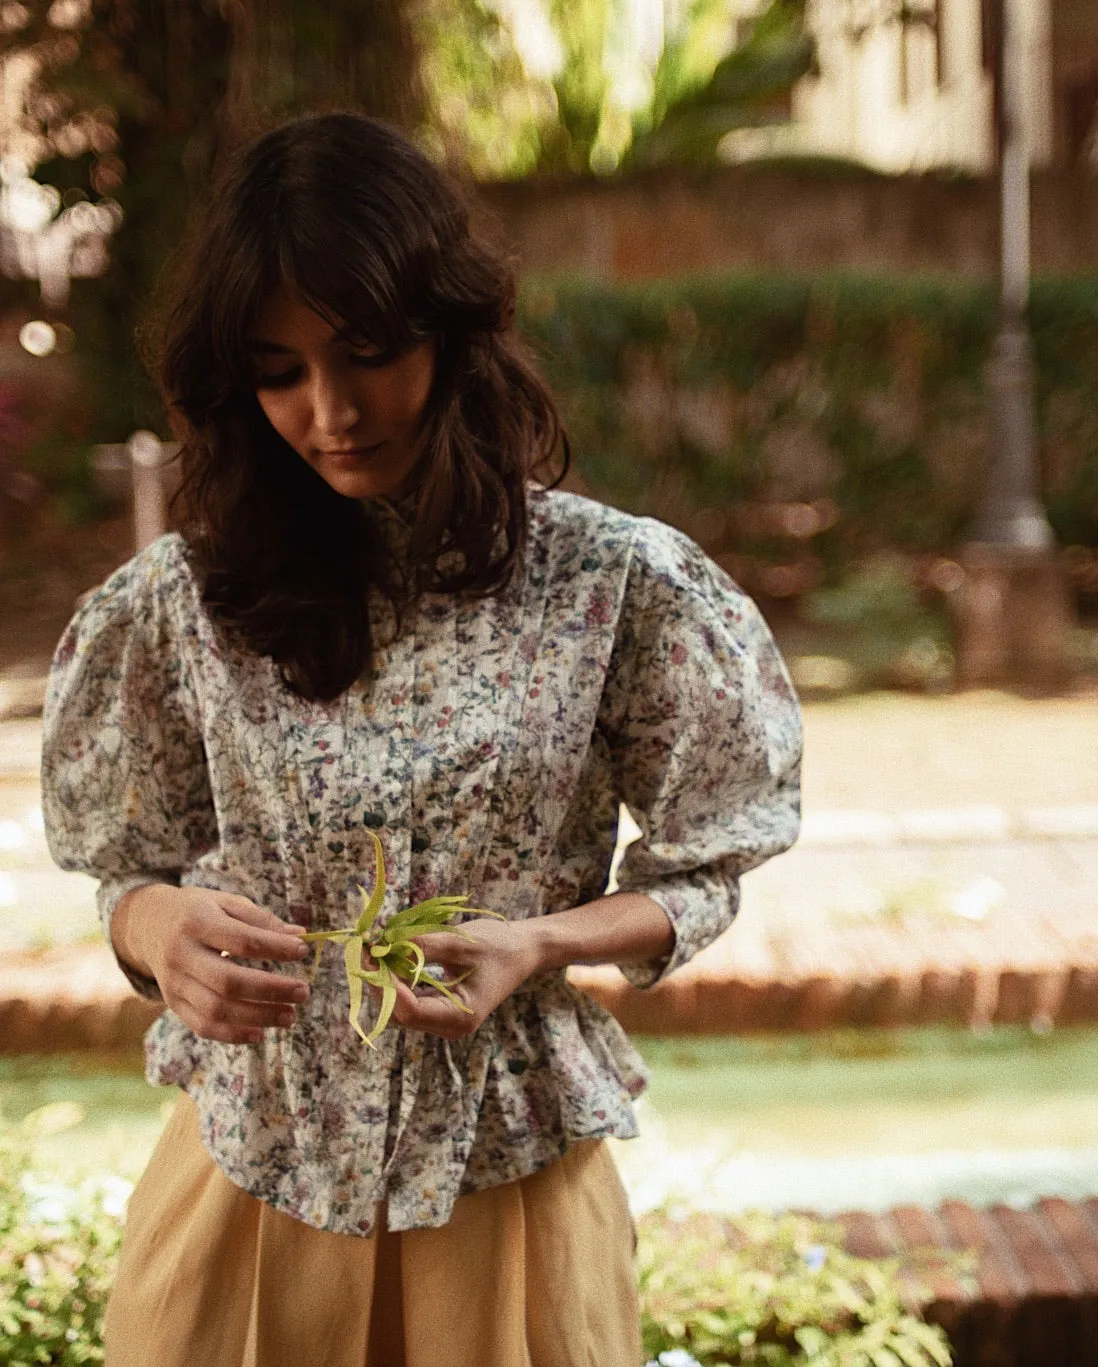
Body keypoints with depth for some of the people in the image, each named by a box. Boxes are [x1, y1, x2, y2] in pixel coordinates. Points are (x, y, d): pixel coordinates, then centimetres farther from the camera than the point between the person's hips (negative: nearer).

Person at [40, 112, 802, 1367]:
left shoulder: (620, 587, -10)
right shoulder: (184, 602, -5)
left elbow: (695, 876, 0)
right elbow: (131, 875, 4)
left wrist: (537, 945, -19)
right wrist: (164, 929, -19)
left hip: (509, 1170, -1)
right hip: (249, 1160, 2)